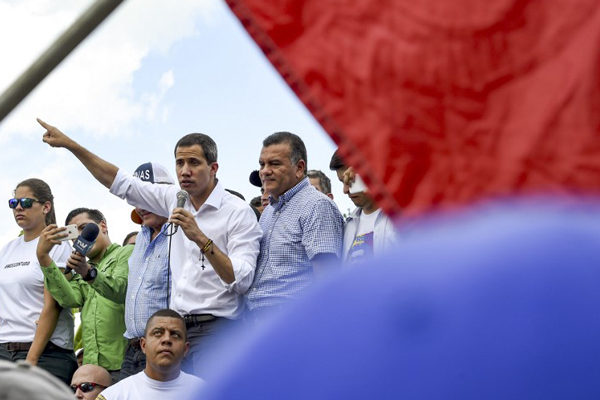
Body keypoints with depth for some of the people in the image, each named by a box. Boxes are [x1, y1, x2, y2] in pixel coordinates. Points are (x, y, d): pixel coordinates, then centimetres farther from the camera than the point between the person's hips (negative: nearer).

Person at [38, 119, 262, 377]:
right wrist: (69, 144, 17)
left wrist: (200, 238, -24)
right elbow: (122, 183, 20)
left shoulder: (239, 212, -8)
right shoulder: (175, 199, 12)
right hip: (176, 327, 6)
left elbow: (242, 281, -16)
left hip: (214, 329, -6)